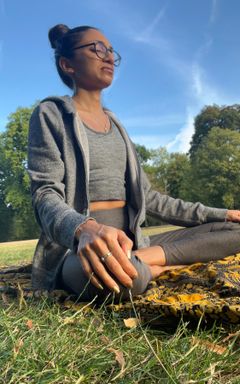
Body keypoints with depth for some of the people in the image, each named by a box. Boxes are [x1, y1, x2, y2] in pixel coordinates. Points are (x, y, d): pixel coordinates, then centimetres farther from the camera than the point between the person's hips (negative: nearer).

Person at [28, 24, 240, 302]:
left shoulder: (115, 124, 18)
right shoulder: (51, 114, 1)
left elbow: (145, 196, 16)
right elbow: (46, 195, -13)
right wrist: (84, 228, -38)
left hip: (130, 244, 7)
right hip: (75, 249, -6)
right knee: (108, 270, -43)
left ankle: (141, 260, -17)